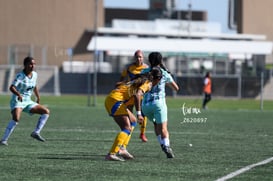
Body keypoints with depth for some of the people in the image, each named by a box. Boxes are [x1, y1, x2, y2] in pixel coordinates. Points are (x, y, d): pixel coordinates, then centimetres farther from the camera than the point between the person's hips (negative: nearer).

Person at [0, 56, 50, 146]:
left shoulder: (34, 74, 6)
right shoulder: (20, 76, -16)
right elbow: (12, 87, -30)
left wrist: (38, 98, 26)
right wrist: (18, 94, -48)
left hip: (28, 102, 8)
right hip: (17, 101, -8)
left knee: (46, 112, 2)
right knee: (16, 118, -33)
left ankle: (36, 133, 1)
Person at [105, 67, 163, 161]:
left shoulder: (141, 80, 22)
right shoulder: (148, 83, -5)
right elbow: (137, 95, -23)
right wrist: (139, 113, -26)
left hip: (110, 98, 10)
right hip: (115, 100, -10)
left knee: (133, 121, 21)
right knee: (127, 128, -14)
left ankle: (121, 149, 13)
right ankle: (111, 154, -24)